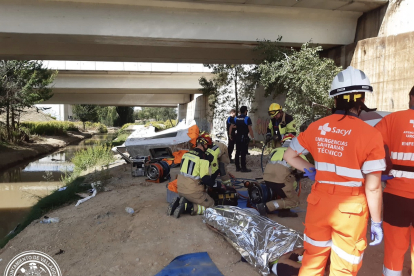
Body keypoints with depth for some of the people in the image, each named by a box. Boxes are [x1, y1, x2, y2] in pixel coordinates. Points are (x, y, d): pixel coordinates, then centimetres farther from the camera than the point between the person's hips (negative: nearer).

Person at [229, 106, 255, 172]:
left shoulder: (236, 118, 7)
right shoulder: (247, 118, -9)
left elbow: (231, 127, 8)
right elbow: (250, 129, -14)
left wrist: (230, 135, 18)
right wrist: (253, 137, -10)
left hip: (237, 137, 6)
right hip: (244, 137, -6)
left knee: (237, 152, 11)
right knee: (243, 153, -3)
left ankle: (237, 167, 16)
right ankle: (243, 168, 0)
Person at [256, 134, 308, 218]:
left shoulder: (275, 150, 23)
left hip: (267, 178, 6)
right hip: (280, 181, -5)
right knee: (294, 201, 11)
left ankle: (284, 210, 22)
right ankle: (266, 207, -3)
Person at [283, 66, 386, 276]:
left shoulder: (317, 127, -3)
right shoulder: (370, 134, -15)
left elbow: (289, 155, 8)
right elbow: (373, 187, -13)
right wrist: (376, 222, -2)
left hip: (319, 202, 3)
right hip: (350, 208, -3)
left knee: (313, 258, 22)